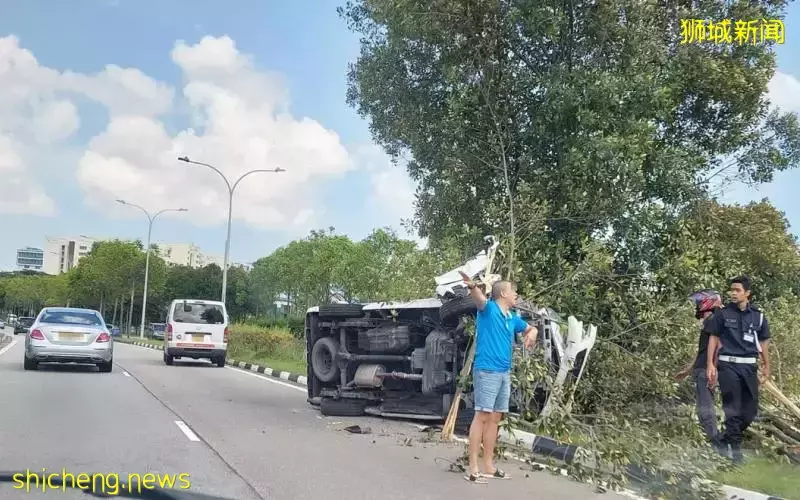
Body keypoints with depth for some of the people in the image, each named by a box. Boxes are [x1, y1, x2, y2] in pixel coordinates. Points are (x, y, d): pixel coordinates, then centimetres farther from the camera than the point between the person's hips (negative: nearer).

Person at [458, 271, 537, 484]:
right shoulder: (489, 309, -6)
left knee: (494, 418, 12)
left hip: (504, 373, 8)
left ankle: (488, 465, 20)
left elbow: (531, 328, 32)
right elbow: (479, 299, -29)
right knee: (482, 416, -10)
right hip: (486, 371, -8)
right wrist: (472, 286, -53)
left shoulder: (513, 319, 16)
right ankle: (473, 468, -9)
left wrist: (531, 334, 6)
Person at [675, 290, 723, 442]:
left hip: (705, 372, -10)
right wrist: (687, 370, 29)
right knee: (706, 408, 14)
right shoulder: (707, 322, 19)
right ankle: (716, 440, 20)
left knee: (705, 409, -10)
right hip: (702, 371, 10)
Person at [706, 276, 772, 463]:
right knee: (733, 410, -4)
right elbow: (713, 339, 2)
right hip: (728, 365, -3)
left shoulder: (758, 316, 6)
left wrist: (766, 368, 14)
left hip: (750, 366, 3)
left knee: (750, 411, 6)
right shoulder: (723, 313, -1)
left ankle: (723, 440, 24)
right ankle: (736, 448, 8)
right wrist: (710, 365, -4)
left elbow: (763, 343, 13)